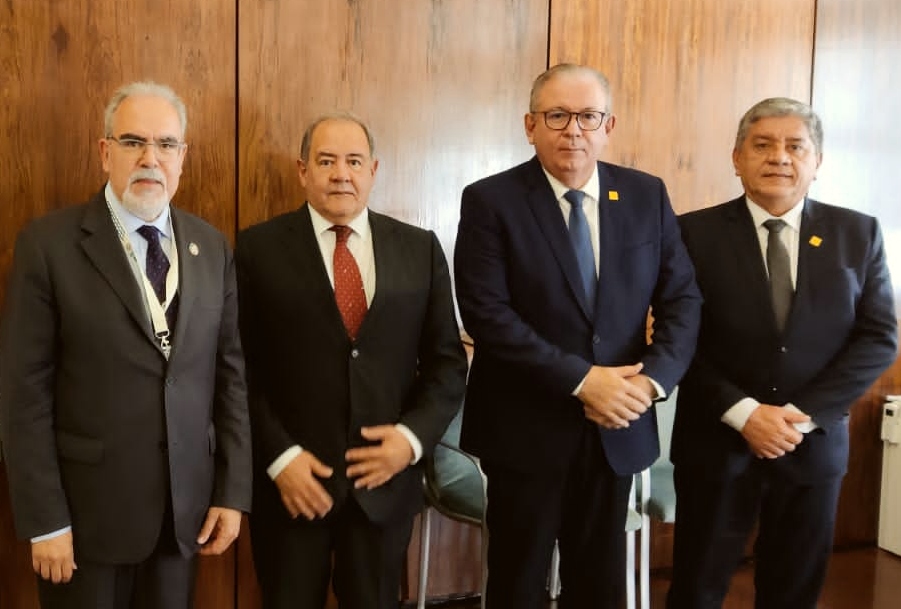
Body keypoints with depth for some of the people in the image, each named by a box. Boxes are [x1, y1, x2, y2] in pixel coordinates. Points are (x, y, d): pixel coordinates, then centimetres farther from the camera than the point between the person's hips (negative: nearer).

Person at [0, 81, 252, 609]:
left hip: (186, 507, 3)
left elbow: (232, 373, 4)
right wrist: (44, 521, -10)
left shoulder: (212, 247, 4)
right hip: (87, 508, -3)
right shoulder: (49, 243, -8)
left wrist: (233, 492, 1)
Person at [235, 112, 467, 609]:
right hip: (290, 480, -2)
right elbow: (241, 368, -4)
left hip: (385, 478, 2)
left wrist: (413, 436, -8)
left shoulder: (420, 249, 4)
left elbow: (447, 360, 5)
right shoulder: (260, 248, -2)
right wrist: (278, 455, -12)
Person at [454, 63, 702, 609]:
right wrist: (582, 381, -21)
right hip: (526, 428, -3)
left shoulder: (648, 196, 2)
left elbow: (683, 298, 2)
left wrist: (652, 380, -15)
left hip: (619, 427, 3)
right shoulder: (490, 200, -9)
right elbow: (487, 314, -17)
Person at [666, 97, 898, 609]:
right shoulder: (697, 233, -4)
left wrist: (801, 414, -12)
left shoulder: (858, 234, 2)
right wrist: (743, 413, -16)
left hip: (814, 445, 2)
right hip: (717, 442, -2)